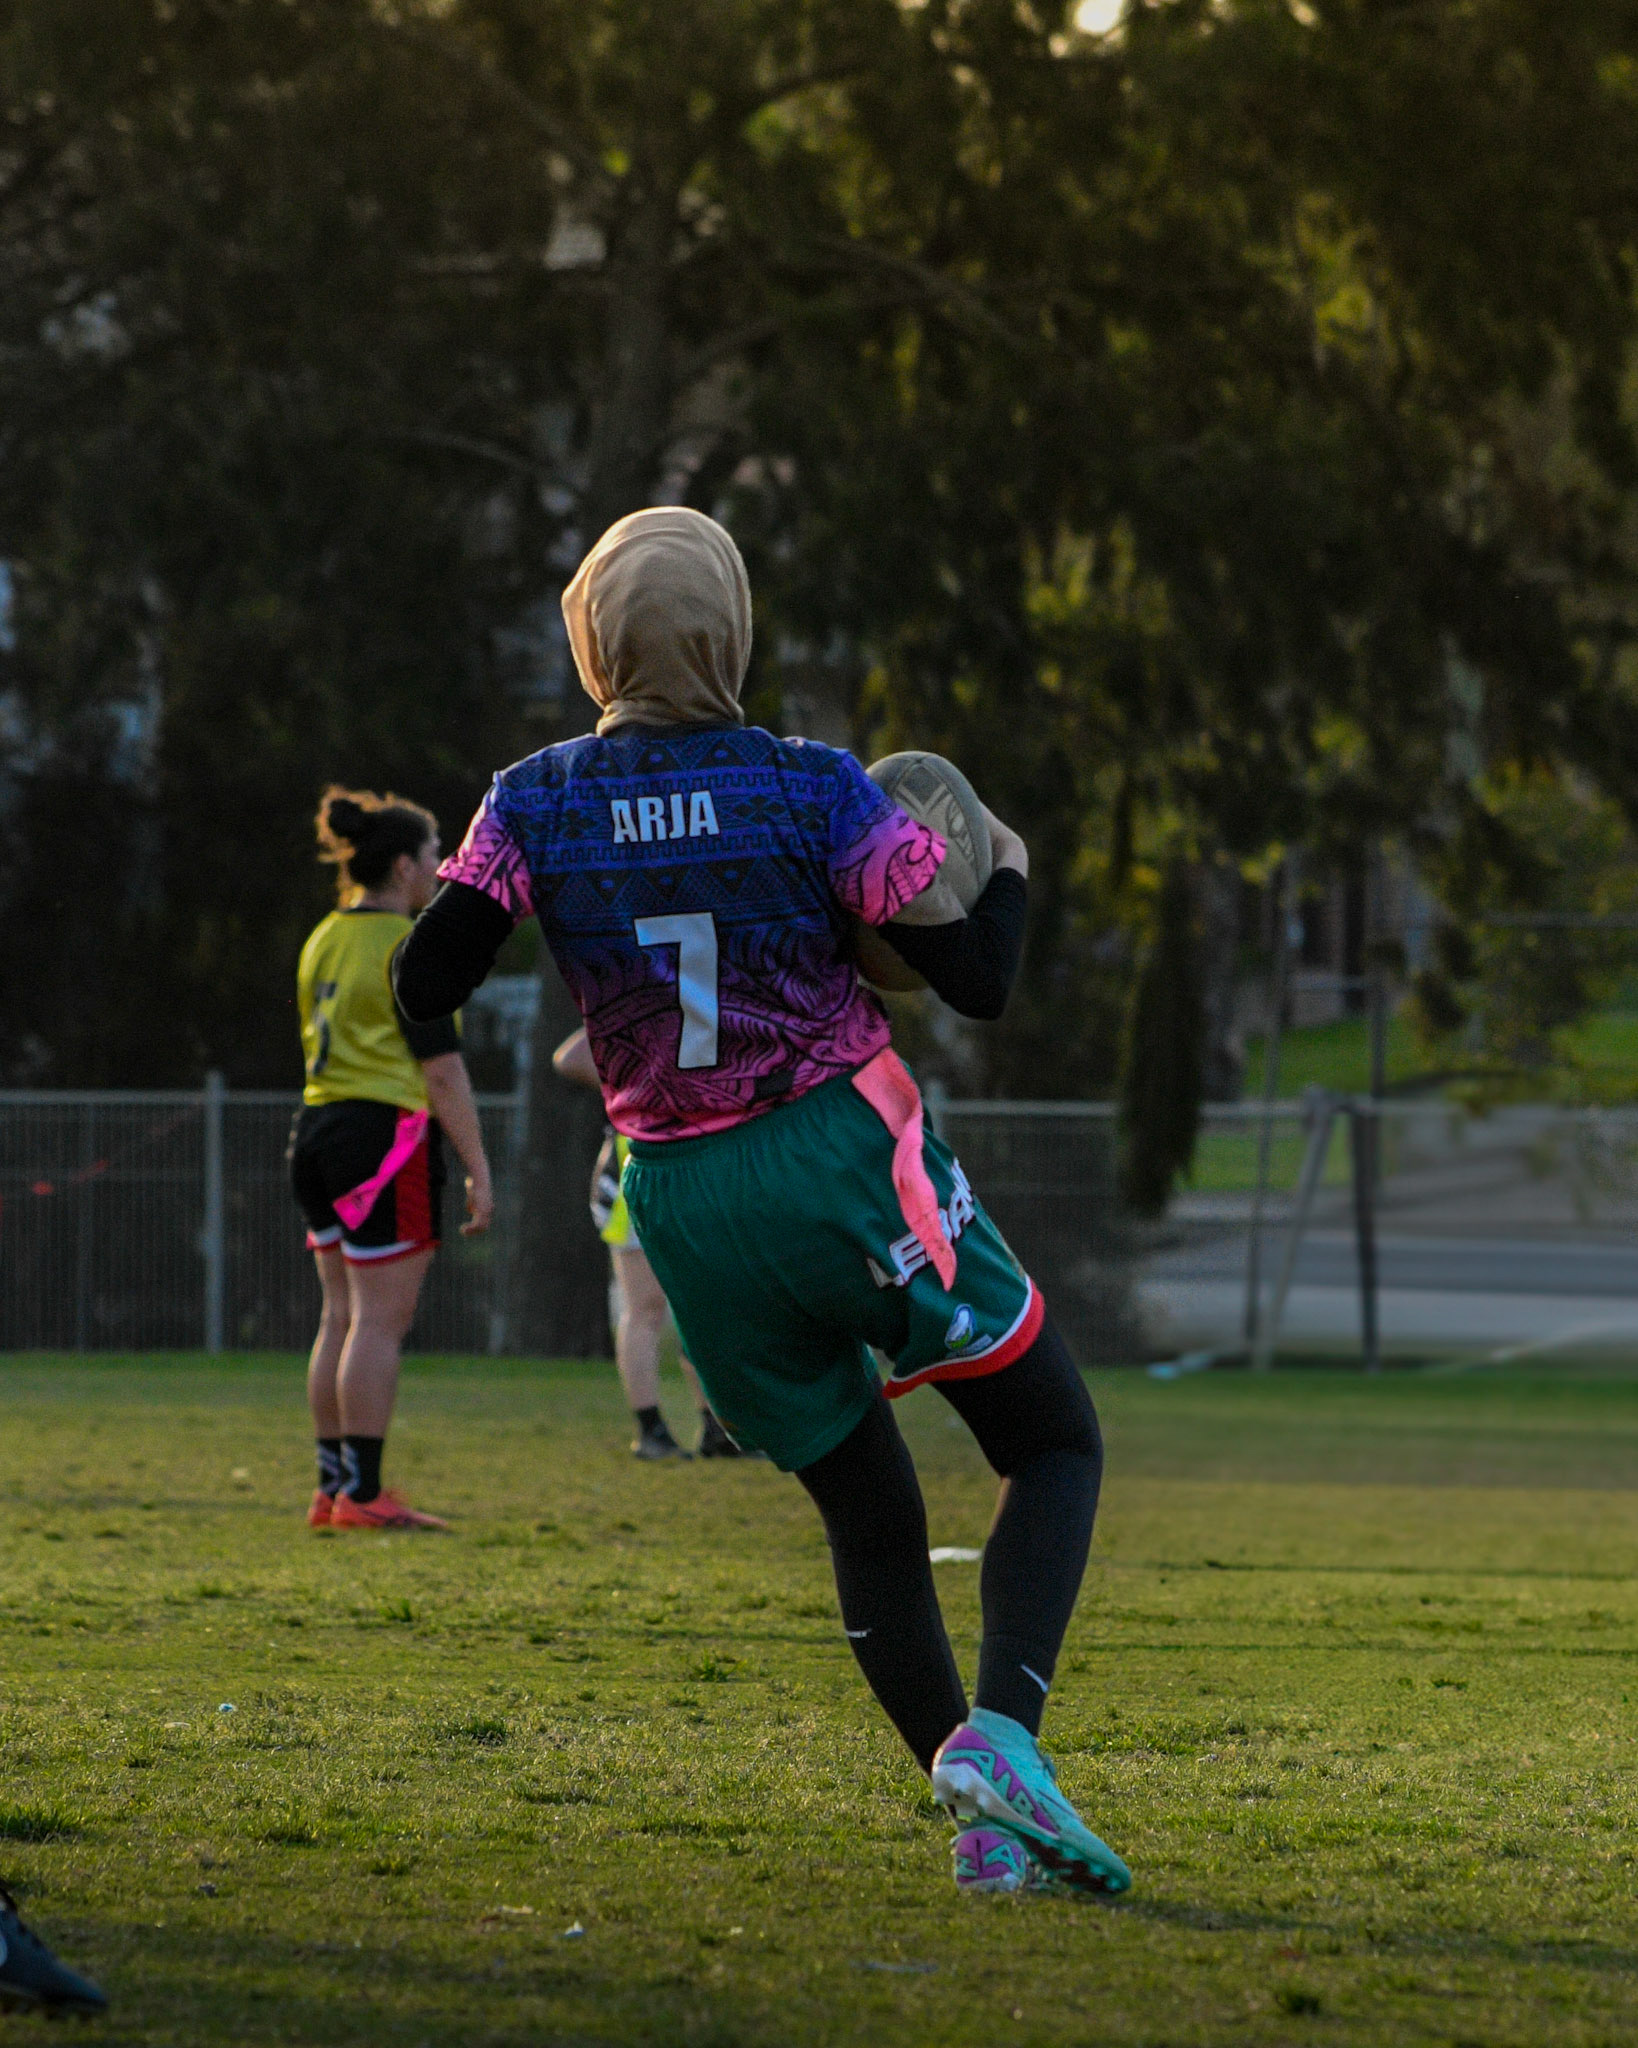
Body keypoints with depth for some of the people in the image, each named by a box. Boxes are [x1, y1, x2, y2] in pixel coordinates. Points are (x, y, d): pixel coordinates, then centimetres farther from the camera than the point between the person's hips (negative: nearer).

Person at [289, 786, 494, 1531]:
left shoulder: (325, 940, 14)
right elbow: (442, 1069, -13)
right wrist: (478, 1169, -11)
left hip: (319, 1128, 8)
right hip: (388, 1133, -8)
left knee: (344, 1317, 11)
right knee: (382, 1319, -6)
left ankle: (332, 1487, 12)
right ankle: (362, 1491, -8)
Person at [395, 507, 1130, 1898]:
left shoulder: (537, 805, -3)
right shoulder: (810, 789, -9)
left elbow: (423, 988, -3)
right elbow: (978, 982, -8)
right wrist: (1009, 871, 12)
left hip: (686, 1205, 4)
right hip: (849, 1161, -4)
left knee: (871, 1520, 15)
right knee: (1058, 1447, 8)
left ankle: (987, 1834, 6)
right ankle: (1000, 1733, -16)